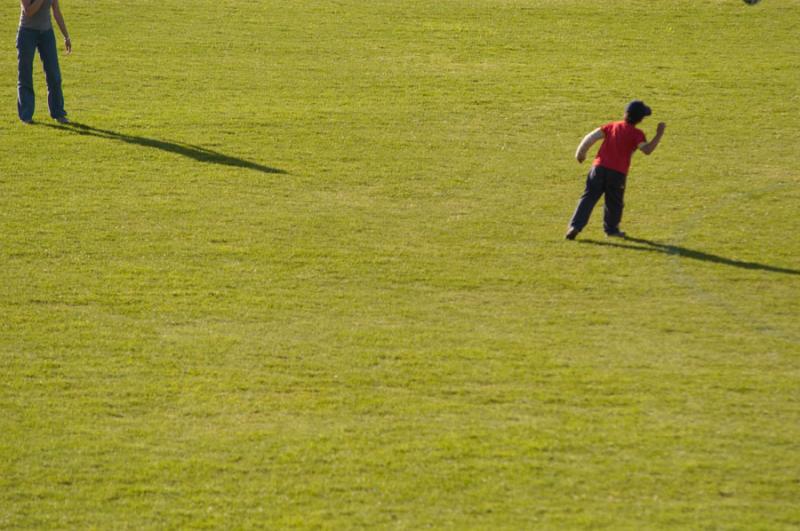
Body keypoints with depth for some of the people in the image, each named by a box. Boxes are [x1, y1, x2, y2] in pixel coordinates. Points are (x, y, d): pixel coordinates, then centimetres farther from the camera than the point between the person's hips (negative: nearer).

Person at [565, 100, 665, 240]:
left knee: (588, 198, 3)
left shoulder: (612, 126, 12)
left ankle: (575, 226, -8)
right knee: (614, 202, 17)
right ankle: (611, 228, 31)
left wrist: (581, 152, 18)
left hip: (599, 167, 3)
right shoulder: (636, 134, -2)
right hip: (617, 173, -3)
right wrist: (659, 135, -12)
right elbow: (647, 149, -18)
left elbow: (592, 136, 6)